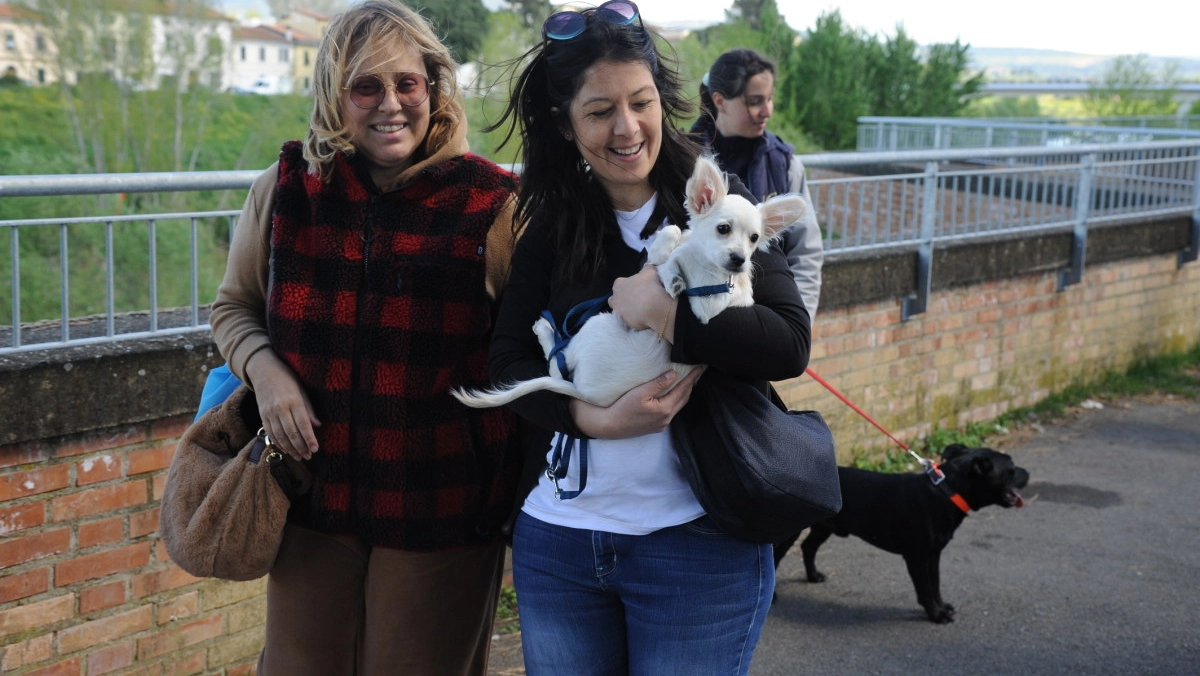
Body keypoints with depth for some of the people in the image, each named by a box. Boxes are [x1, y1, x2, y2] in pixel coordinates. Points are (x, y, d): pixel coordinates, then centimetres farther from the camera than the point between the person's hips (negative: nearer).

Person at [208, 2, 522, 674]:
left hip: (441, 514, -3)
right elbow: (235, 307, 13)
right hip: (314, 494, 3)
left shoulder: (494, 206, -9)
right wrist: (265, 370, -9)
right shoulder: (286, 188, 0)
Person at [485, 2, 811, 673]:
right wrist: (594, 417, -17)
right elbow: (507, 359, -1)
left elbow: (789, 343, -14)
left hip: (697, 542, -3)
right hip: (555, 539, 4)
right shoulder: (552, 227, 5)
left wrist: (663, 312, -21)